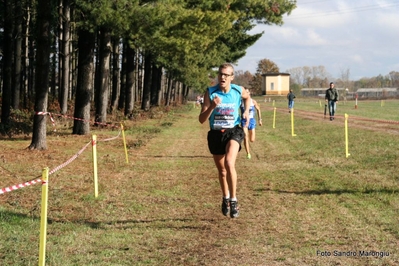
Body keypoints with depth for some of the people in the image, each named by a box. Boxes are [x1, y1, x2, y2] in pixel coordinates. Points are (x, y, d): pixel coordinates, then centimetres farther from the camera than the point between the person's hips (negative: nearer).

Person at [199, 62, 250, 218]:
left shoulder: (238, 91, -5)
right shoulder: (210, 93, -9)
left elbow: (247, 97, 23)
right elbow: (201, 120, -13)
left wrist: (246, 112, 7)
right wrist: (212, 106, -29)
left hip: (233, 131, -2)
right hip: (215, 134, 2)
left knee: (229, 163, -27)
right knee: (221, 170, 15)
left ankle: (233, 200, -15)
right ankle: (225, 197, 43)